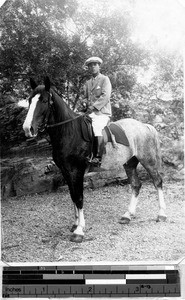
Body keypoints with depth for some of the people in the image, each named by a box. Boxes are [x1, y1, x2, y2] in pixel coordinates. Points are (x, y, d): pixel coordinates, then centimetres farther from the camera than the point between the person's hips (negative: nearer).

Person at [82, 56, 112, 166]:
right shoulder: (88, 83, 21)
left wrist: (94, 106, -15)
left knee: (96, 127, -29)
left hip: (102, 112, -7)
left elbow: (105, 96, -9)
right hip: (90, 112, 7)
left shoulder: (105, 79, 2)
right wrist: (85, 103, 4)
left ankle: (98, 157, -26)